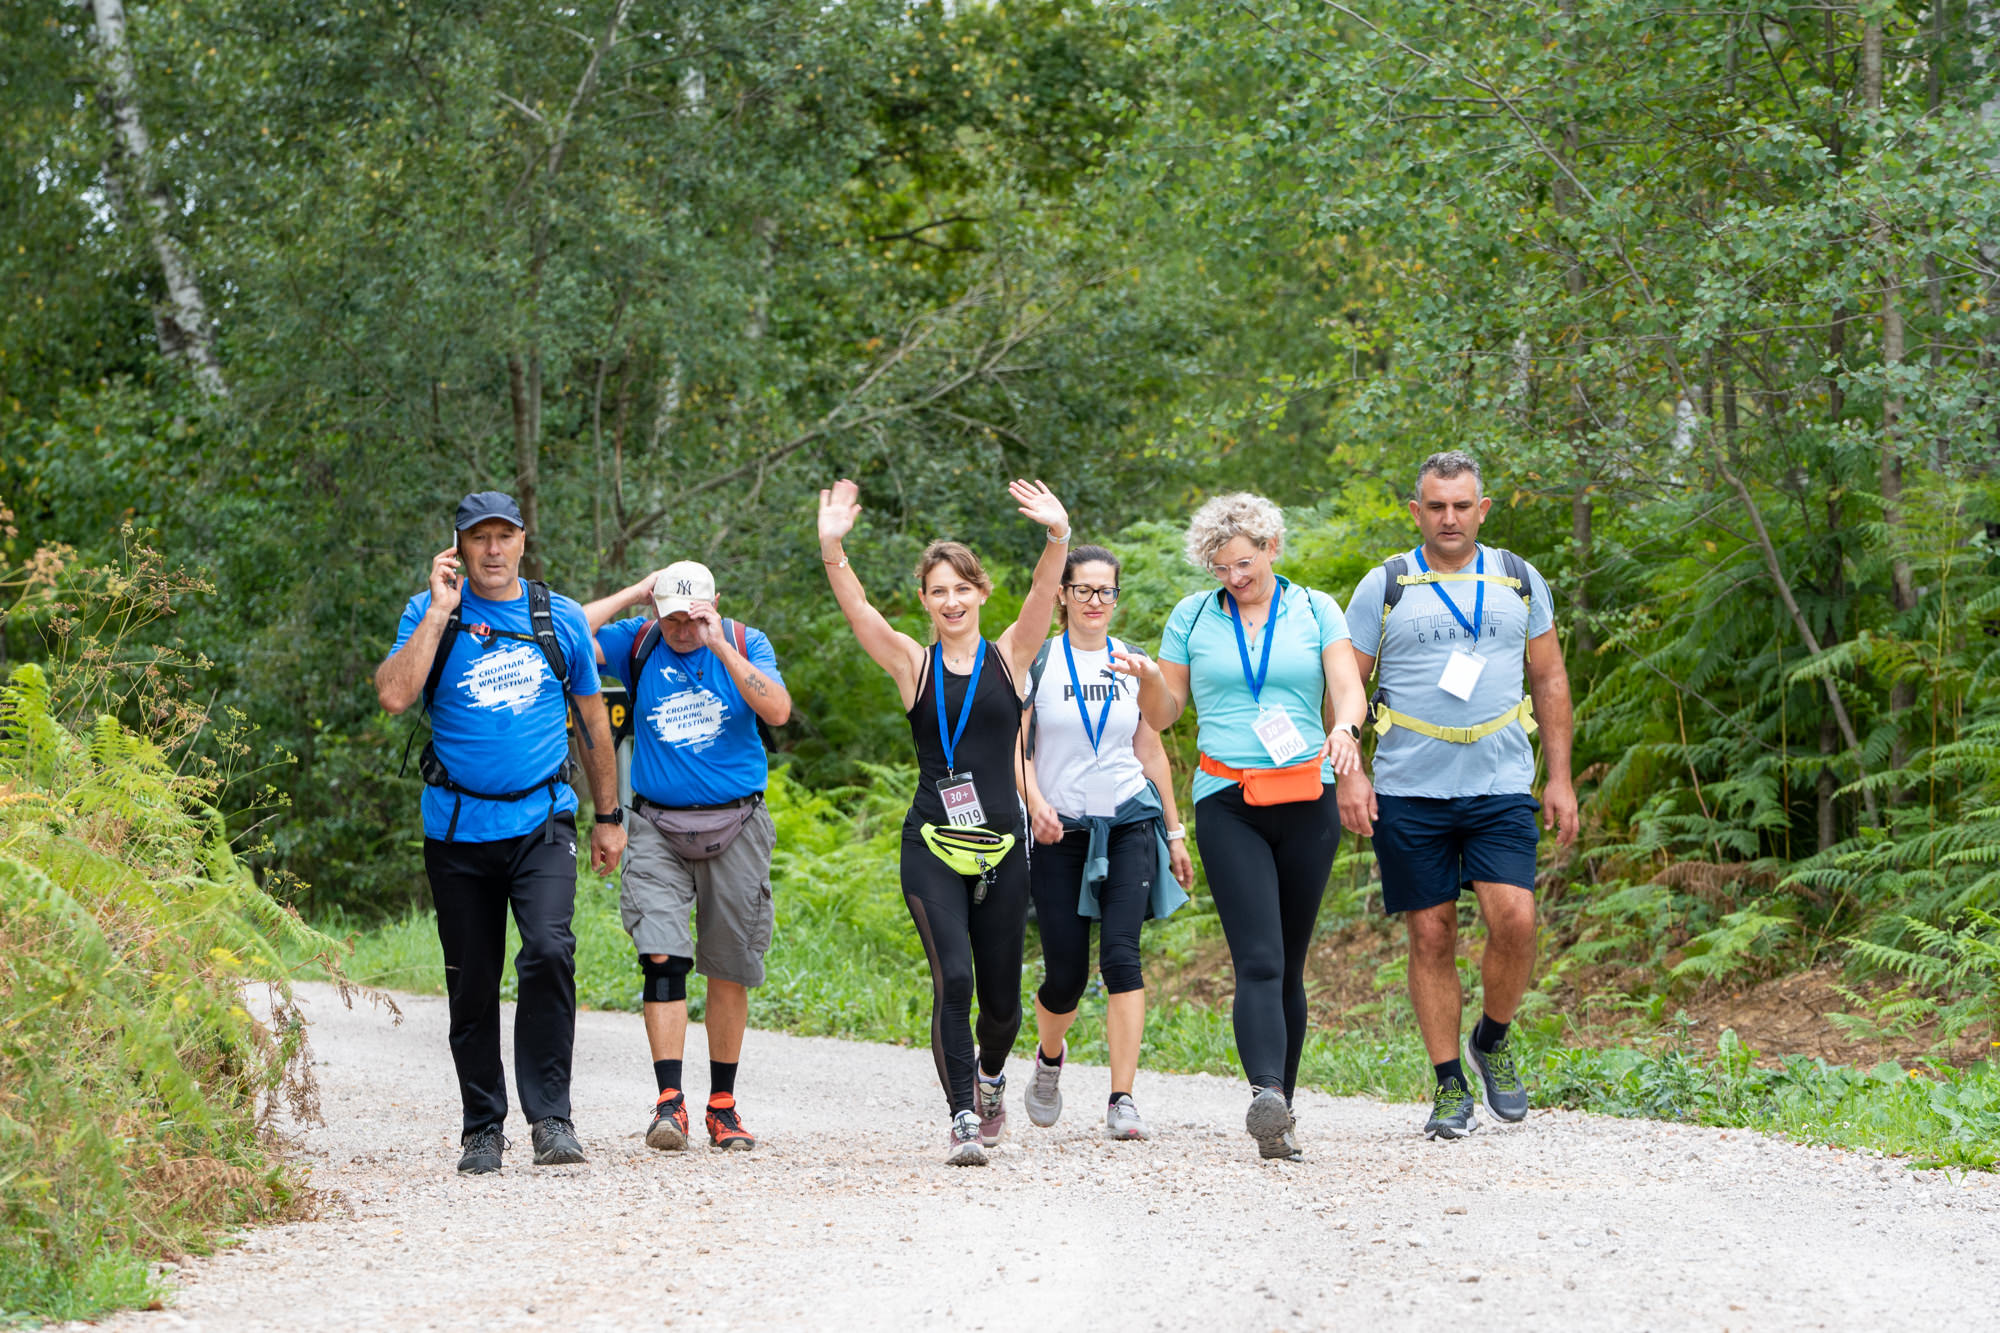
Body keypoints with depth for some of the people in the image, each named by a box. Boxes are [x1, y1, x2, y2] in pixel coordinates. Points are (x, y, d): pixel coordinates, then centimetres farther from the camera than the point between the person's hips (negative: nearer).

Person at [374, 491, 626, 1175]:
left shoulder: (560, 618, 6)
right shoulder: (431, 614, 2)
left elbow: (592, 718, 16)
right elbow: (393, 695, -15)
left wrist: (608, 816, 17)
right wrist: (440, 611, -14)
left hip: (541, 819, 0)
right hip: (458, 829, 0)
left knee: (548, 952, -21)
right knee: (471, 984, 6)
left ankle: (551, 1116, -16)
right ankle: (483, 1129, 19)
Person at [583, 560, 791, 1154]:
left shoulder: (746, 643, 1)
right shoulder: (639, 643, 4)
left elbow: (778, 711, -14)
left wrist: (719, 645, -20)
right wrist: (633, 594, -8)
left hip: (734, 830, 0)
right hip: (660, 828, 0)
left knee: (729, 970, 5)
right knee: (662, 956, -15)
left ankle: (722, 1104, 16)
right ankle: (669, 1102, -17)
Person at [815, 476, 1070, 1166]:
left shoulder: (1009, 656, 6)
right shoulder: (913, 663, 4)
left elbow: (1045, 591, -10)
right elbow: (857, 610, -10)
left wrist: (1058, 536, -29)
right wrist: (832, 549, -27)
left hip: (1001, 846, 1)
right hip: (932, 845, -1)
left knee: (1000, 998, 9)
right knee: (953, 978, -18)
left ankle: (990, 1073, 41)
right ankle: (964, 1119, -12)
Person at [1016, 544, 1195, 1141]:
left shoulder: (1133, 665, 10)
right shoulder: (1037, 662, 2)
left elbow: (1151, 751, 16)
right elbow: (1014, 745, -1)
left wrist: (1175, 832, 15)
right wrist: (1035, 802, -18)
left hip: (1129, 823, 1)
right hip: (1060, 830, -1)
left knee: (1121, 954, -16)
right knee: (1066, 973, -1)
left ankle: (1123, 1103, -17)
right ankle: (1049, 1056, 34)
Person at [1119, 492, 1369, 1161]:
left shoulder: (1315, 611, 7)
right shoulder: (1193, 617, 9)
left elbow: (1348, 691, -3)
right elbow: (1163, 714, 12)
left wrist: (1344, 728, -26)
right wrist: (1147, 679, -10)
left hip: (1306, 801, 1)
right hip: (1227, 804, -1)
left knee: (1289, 965, 6)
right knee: (1259, 961, -17)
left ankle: (1280, 1111, 14)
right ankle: (1266, 1098, -31)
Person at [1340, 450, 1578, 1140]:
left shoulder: (1519, 580, 10)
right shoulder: (1384, 586, 4)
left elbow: (1550, 679, 15)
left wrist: (1560, 777, 9)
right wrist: (1349, 773, -7)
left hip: (1501, 784, 1)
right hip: (1409, 790, -1)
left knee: (1514, 919, -14)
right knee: (1431, 934, 0)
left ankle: (1492, 1043, 11)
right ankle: (1450, 1087, 10)